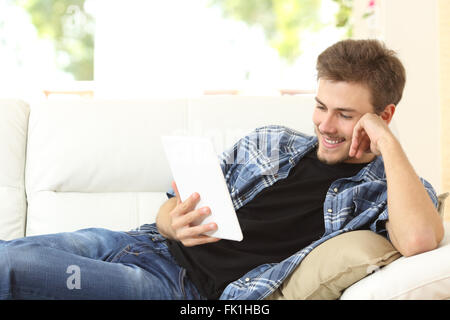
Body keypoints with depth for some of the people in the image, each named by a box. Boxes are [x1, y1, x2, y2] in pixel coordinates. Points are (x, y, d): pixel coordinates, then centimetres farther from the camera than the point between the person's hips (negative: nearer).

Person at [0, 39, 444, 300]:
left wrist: (388, 144, -14)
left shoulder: (382, 189, 2)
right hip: (149, 242, 6)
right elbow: (172, 207, 16)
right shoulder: (268, 142, 16)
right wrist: (173, 223, -10)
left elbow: (419, 239, -24)